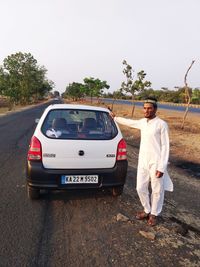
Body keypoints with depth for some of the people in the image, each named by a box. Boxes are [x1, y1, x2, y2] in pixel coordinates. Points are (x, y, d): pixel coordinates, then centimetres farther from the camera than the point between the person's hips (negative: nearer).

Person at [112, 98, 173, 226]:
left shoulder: (162, 124, -11)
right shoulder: (142, 122, 6)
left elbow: (165, 146, -12)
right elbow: (129, 122, 27)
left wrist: (161, 167, -15)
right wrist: (115, 118, 36)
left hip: (156, 163, -6)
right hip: (143, 162, 6)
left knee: (157, 191, 10)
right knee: (141, 188, 13)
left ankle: (154, 214, 32)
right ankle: (147, 210, 36)